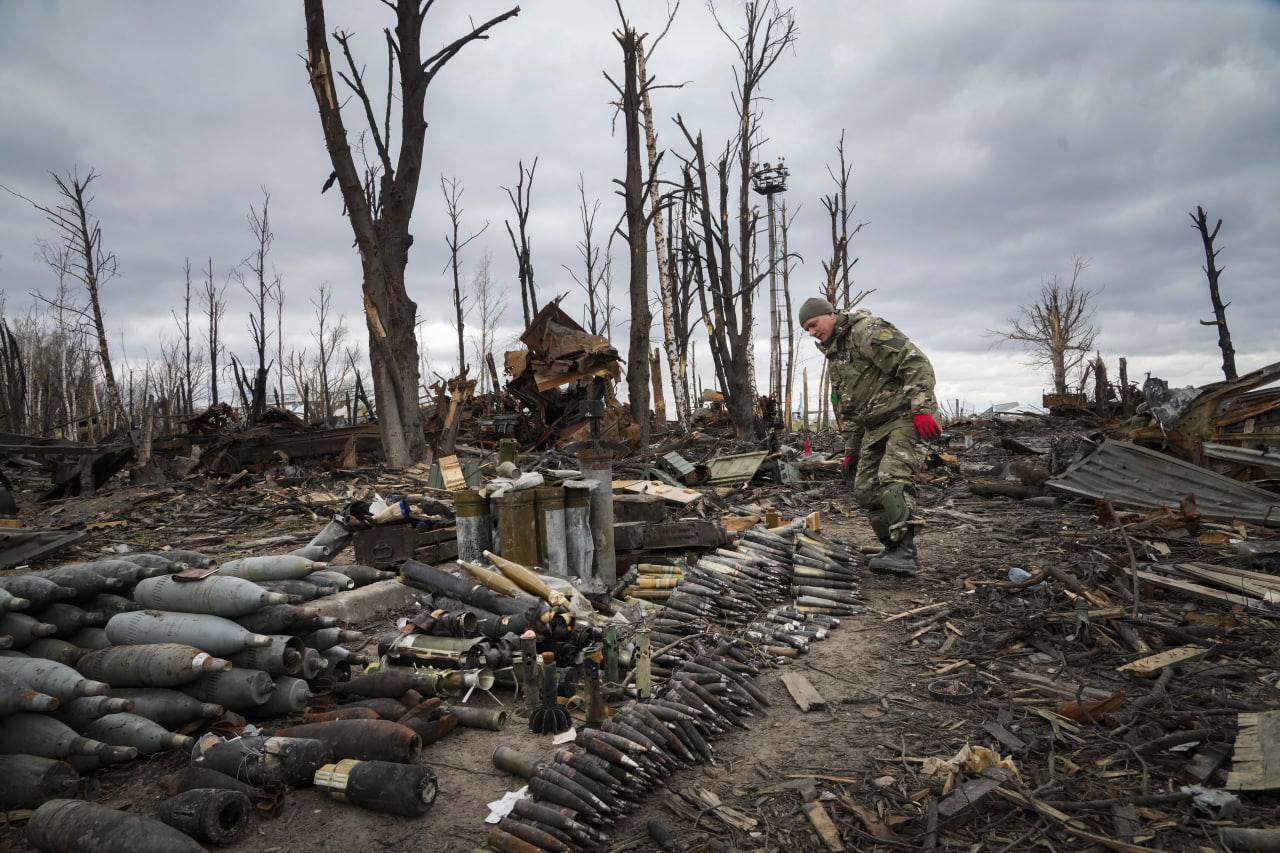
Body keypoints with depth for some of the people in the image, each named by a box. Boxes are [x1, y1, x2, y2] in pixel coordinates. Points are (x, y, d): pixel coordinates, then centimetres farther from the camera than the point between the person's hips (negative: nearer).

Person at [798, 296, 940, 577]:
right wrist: (850, 449, 22)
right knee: (866, 490, 4)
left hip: (904, 416, -9)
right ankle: (894, 550, 14)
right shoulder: (833, 356, 20)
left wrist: (920, 408, -29)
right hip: (874, 427, 9)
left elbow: (916, 363, -20)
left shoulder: (867, 330, -9)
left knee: (892, 478, -25)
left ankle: (905, 551, -25)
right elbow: (849, 409, 26)